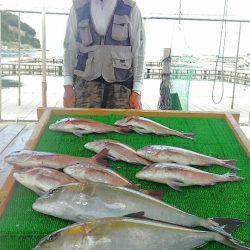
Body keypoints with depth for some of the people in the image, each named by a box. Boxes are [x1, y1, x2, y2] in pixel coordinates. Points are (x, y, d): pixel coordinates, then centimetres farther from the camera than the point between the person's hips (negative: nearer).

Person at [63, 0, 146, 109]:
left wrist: (136, 92, -4)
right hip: (86, 80, 1)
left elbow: (138, 52, 3)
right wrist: (68, 86, 2)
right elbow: (70, 48, 10)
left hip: (120, 83, -1)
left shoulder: (131, 9, 4)